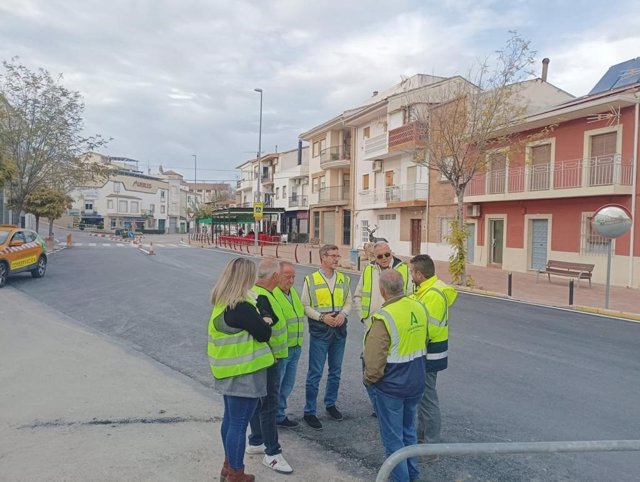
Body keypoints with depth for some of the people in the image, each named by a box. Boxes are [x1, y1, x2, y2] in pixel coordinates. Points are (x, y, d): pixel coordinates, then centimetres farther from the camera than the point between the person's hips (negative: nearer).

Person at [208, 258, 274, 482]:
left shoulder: (223, 303, 4)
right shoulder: (241, 307, -25)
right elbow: (264, 334, -17)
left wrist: (256, 319, 0)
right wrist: (261, 319, 0)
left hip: (229, 370, 9)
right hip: (244, 373, -9)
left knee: (230, 418, 21)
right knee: (239, 424, 4)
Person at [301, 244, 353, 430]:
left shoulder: (344, 279, 5)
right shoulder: (311, 280, -6)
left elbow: (348, 302, 10)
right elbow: (305, 306, -4)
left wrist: (342, 314, -10)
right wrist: (322, 317, -16)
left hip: (339, 331, 4)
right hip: (319, 331, -4)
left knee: (335, 371, 16)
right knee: (315, 373, 1)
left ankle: (331, 404, 35)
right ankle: (309, 412, 13)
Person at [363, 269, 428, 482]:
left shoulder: (384, 317, -26)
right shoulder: (420, 308, -5)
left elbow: (375, 358, -23)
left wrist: (368, 379, -5)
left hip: (390, 386, -7)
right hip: (416, 383, 7)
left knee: (393, 436, 11)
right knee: (409, 430, 25)